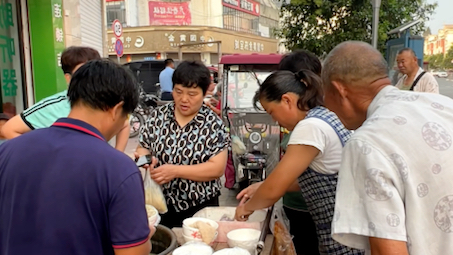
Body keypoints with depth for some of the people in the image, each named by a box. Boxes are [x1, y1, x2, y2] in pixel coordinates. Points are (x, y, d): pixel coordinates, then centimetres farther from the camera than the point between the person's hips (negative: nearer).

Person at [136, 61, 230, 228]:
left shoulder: (213, 123, -10)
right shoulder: (158, 116, -1)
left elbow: (217, 168, -15)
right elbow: (142, 148, 6)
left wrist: (175, 171, -24)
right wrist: (143, 156, -18)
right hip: (160, 205, 3)